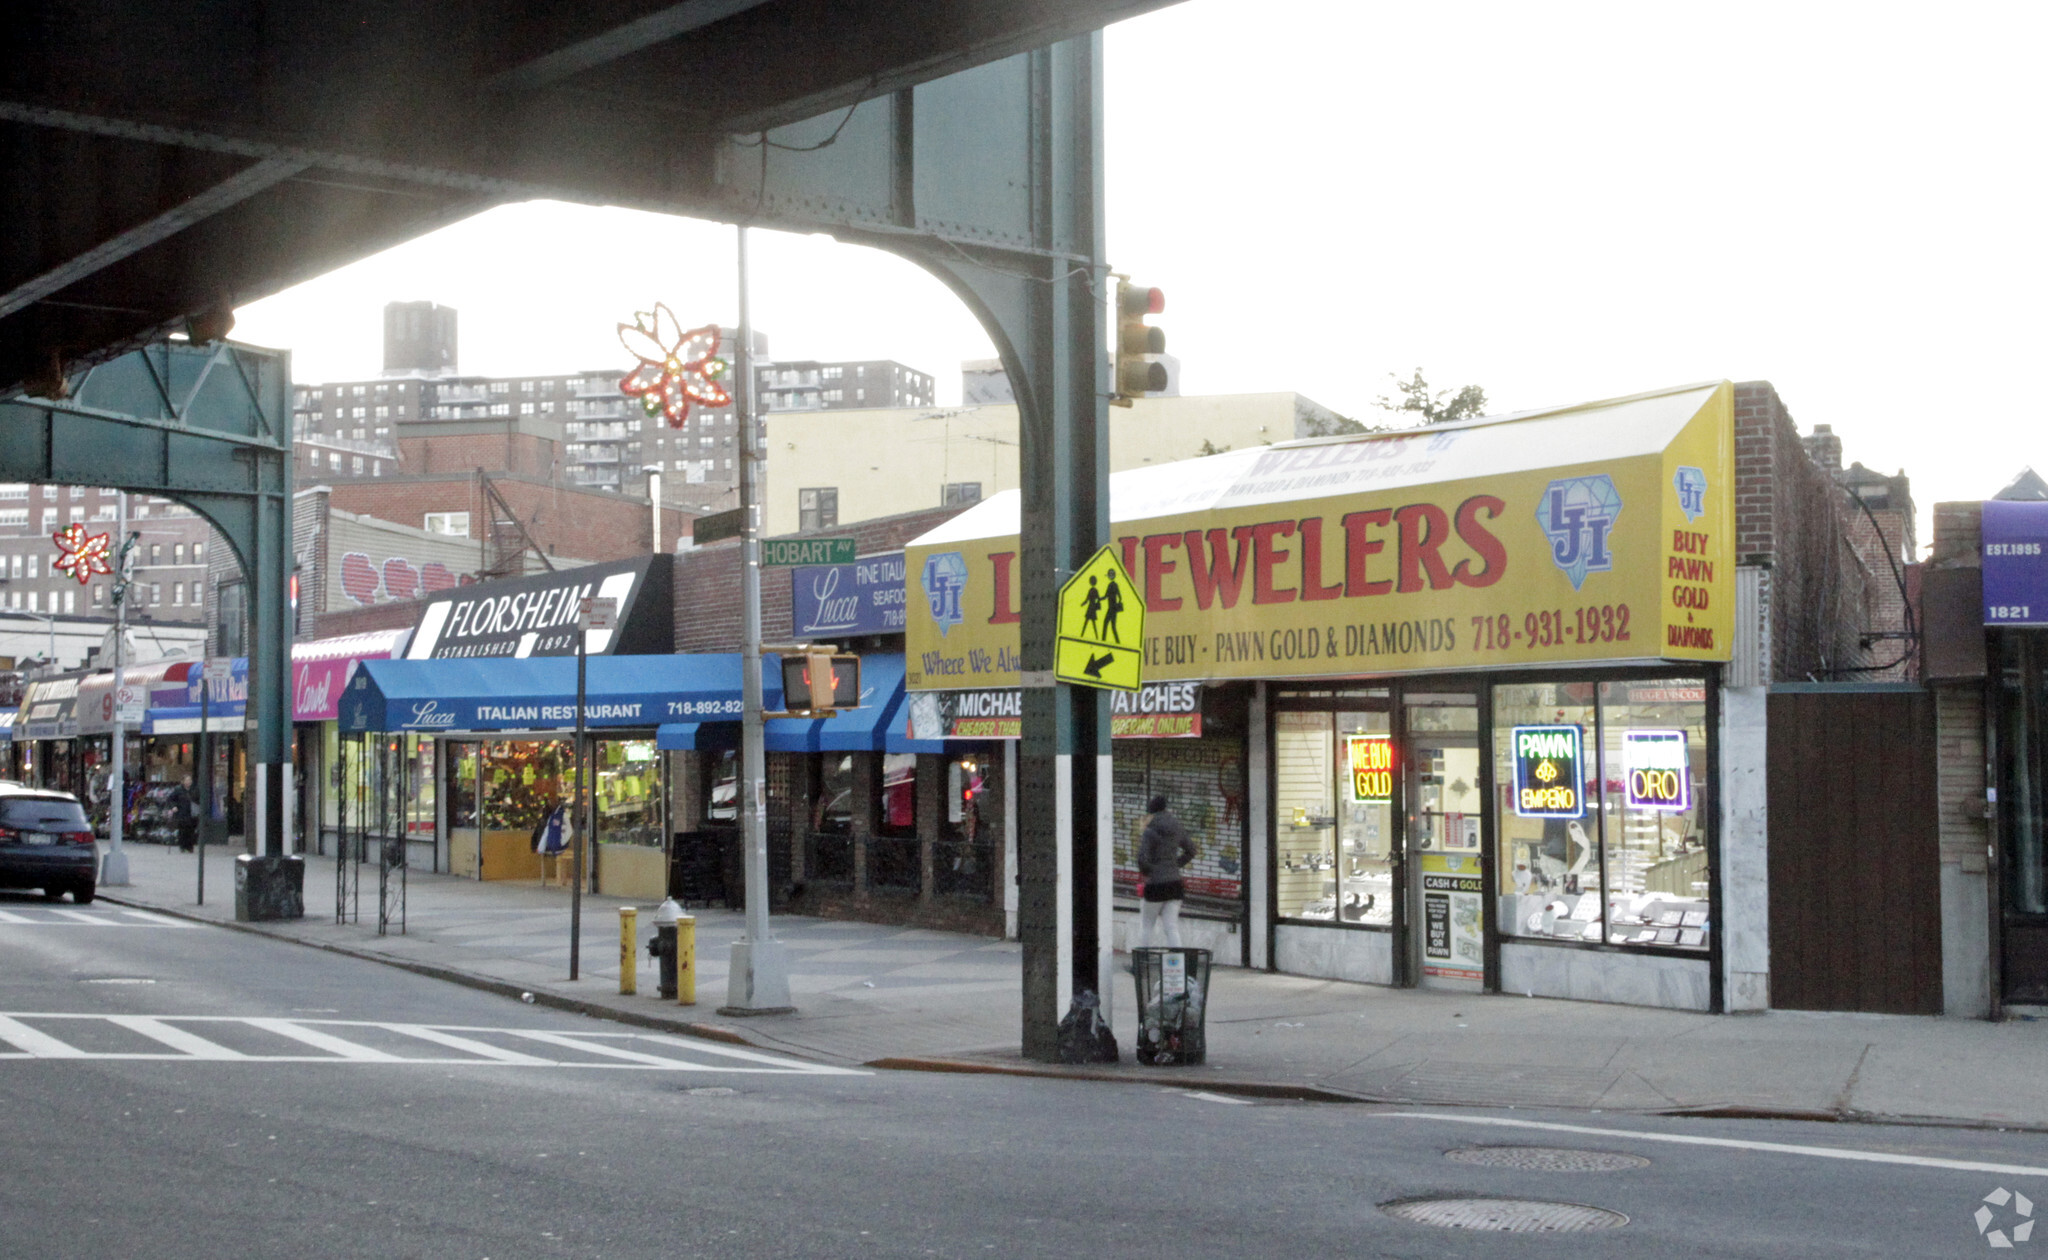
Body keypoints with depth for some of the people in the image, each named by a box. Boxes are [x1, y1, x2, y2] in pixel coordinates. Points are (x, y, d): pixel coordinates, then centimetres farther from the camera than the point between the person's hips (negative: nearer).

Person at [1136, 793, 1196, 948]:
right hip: (1175, 882, 5)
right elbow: (1191, 851, 20)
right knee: (1171, 927, 5)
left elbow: (1142, 858, -21)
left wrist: (1144, 872, -2)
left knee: (1145, 925, 10)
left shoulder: (1150, 832, -12)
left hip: (1156, 885, -5)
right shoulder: (1177, 830, 7)